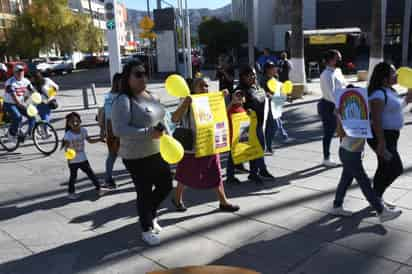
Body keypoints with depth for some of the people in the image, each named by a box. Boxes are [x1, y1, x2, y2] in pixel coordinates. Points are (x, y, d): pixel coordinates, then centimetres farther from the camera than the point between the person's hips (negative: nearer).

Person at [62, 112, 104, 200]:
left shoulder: (83, 130, -3)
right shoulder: (68, 135, -18)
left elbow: (90, 140, 9)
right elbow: (66, 146, -25)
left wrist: (100, 139, -2)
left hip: (83, 159, 4)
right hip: (73, 161, -3)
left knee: (91, 174, 8)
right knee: (73, 177, 9)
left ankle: (98, 188, 20)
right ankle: (71, 192, 27)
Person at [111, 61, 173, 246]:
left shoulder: (150, 95, 8)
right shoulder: (123, 101, -18)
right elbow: (119, 130, -27)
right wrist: (148, 133, -29)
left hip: (157, 152, 8)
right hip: (137, 157, -8)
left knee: (166, 185, 16)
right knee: (145, 192, 5)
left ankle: (150, 215, 41)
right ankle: (147, 230, 27)